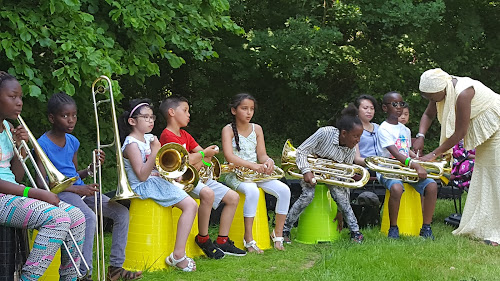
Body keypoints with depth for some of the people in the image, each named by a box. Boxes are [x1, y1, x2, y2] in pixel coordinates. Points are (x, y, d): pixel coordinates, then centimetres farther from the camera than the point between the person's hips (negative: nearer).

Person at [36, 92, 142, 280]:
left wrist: (91, 169, 0)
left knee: (121, 212, -4)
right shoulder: (43, 144, -10)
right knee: (89, 217, -35)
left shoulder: (72, 142, 13)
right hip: (59, 193, -8)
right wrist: (76, 189, -20)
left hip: (79, 189, 8)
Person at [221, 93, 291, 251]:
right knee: (252, 191, -37)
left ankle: (278, 234, -3)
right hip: (236, 174, -5)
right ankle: (248, 239, -30)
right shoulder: (228, 130, -5)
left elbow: (261, 154, 7)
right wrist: (251, 165, -32)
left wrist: (268, 161, -19)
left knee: (284, 190, -16)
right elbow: (229, 157, -20)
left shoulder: (257, 129, 11)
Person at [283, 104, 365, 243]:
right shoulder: (325, 133, -29)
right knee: (308, 195, -27)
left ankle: (355, 232, -11)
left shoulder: (351, 150, -15)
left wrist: (341, 211, -6)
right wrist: (306, 172, -34)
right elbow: (301, 151, -21)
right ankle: (285, 229, -15)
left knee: (339, 194, -23)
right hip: (312, 169, -3)